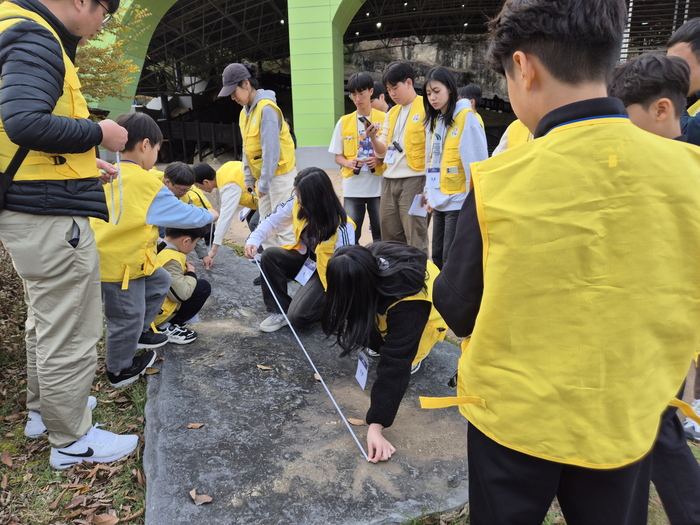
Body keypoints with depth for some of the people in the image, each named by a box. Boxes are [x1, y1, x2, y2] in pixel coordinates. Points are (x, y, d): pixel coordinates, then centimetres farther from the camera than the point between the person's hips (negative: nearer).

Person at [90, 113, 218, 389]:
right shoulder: (146, 182, -19)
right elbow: (182, 213, -10)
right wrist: (209, 215, 6)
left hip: (126, 258, 9)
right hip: (121, 265, -9)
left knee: (159, 281, 24)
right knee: (127, 319, 7)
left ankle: (140, 331, 37)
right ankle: (120, 371, 26)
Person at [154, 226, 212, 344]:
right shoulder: (170, 260, -24)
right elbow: (181, 294, -27)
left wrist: (184, 269, 2)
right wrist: (191, 274, -10)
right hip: (155, 314, -9)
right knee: (204, 287, -8)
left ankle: (166, 324, 9)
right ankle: (165, 328, -3)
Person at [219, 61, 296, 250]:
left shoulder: (266, 109, -18)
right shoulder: (245, 112, 10)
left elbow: (271, 150, -21)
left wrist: (264, 183, -19)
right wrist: (249, 179, 10)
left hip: (280, 176, -9)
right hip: (263, 178, 9)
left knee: (283, 228, -6)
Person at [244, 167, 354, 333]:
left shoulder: (341, 226, -31)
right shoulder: (297, 203, -15)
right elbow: (273, 221, -3)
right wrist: (253, 240, -20)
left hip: (327, 271, -6)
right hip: (305, 258, 6)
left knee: (298, 316, -20)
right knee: (269, 255, -20)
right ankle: (280, 311, -4)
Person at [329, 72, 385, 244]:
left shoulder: (384, 119, 2)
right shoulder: (344, 122, 7)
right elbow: (338, 157, 10)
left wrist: (380, 160, -14)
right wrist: (348, 163, -12)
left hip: (378, 186, -1)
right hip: (352, 187, 2)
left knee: (381, 236, 4)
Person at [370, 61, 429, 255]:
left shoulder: (426, 108, -5)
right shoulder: (392, 112, 17)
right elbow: (382, 152, 15)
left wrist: (429, 182, -15)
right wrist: (373, 137, -6)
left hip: (414, 179, -7)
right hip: (389, 180, 7)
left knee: (415, 238, -5)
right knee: (390, 238, 12)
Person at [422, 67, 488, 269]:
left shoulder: (466, 117, -9)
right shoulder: (434, 120, 14)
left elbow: (476, 163, -13)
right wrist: (429, 192, 16)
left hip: (458, 201, -7)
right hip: (440, 201, 8)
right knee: (437, 258, 12)